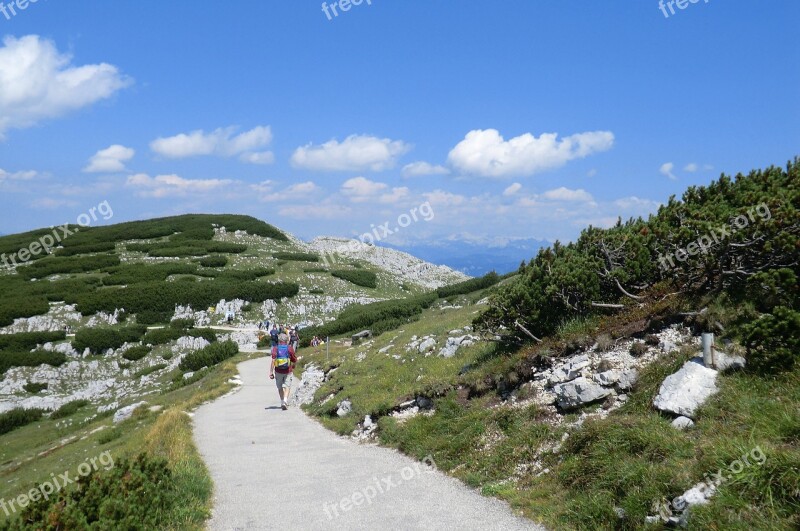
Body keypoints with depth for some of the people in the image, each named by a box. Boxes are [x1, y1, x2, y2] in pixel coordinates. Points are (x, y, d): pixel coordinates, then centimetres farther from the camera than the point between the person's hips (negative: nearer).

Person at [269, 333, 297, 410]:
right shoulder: (290, 348, -3)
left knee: (280, 387, 16)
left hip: (278, 371, 1)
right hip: (288, 371, -1)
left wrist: (271, 372, -10)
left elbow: (273, 361, -11)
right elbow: (294, 360, 3)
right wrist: (293, 367, 24)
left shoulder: (275, 348, -3)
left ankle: (283, 402, 24)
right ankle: (285, 401, -21)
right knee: (287, 386, 0)